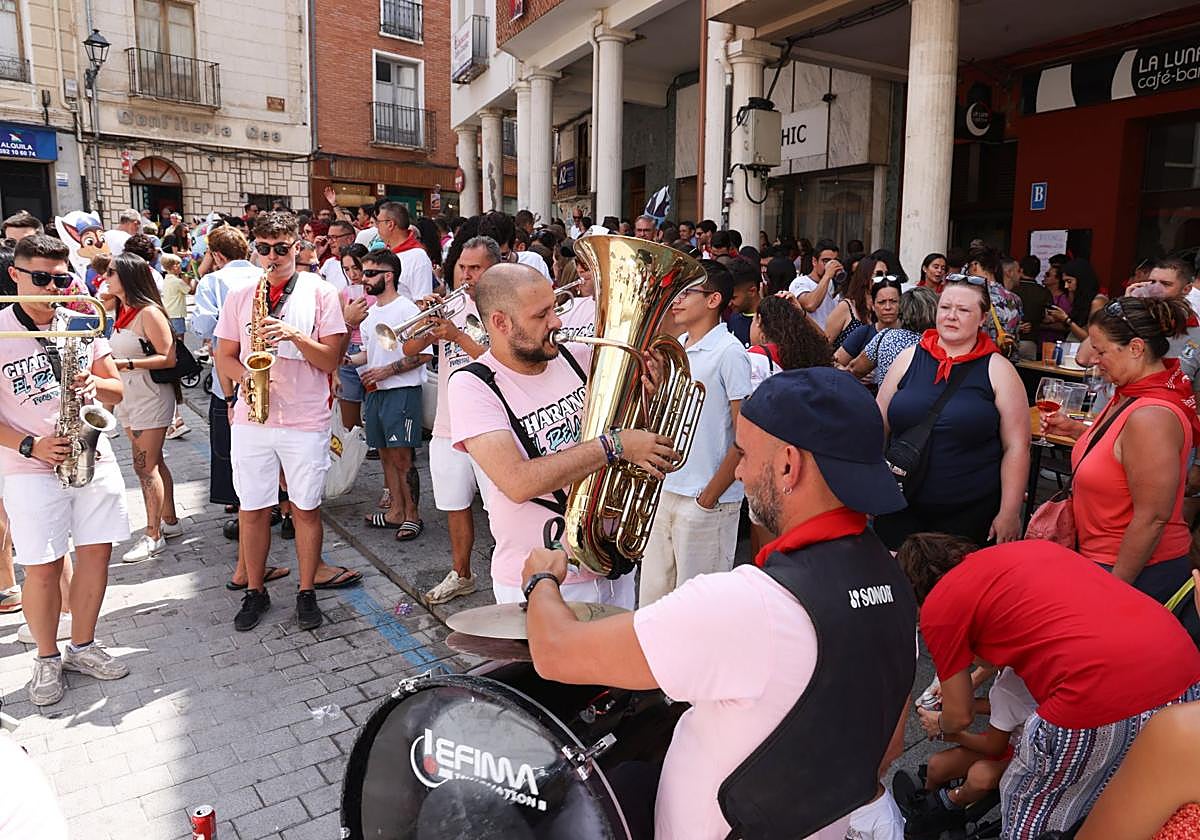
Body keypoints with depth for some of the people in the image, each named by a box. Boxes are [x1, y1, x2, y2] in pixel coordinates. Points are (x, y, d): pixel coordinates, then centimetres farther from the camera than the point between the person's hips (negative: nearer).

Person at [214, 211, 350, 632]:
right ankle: (255, 591, 26)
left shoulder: (320, 292, 0)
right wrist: (245, 375, -11)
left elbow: (331, 359, -5)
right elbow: (224, 357, 10)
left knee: (306, 508, 6)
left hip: (306, 420, -2)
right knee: (252, 508, 9)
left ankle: (307, 592, 21)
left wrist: (294, 335, -20)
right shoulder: (240, 296, 9)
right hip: (251, 419, 3)